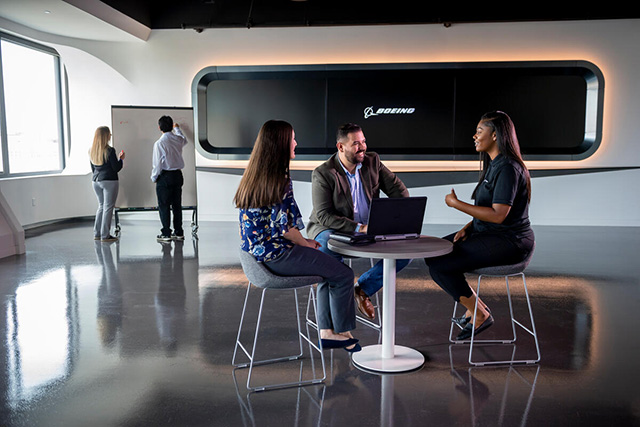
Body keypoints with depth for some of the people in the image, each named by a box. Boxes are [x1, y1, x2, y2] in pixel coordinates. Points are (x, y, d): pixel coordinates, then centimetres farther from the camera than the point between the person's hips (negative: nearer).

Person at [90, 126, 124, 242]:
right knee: (108, 207, -1)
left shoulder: (91, 151, 9)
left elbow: (93, 169, 15)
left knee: (101, 206, 17)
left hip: (96, 181, 7)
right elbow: (116, 168, -11)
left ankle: (97, 234, 18)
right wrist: (121, 159, 4)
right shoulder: (110, 150, -13)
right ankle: (105, 236, 0)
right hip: (109, 181, -7)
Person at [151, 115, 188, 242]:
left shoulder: (159, 143, -16)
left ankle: (166, 234, 5)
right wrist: (177, 129, 47)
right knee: (177, 204, 11)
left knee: (164, 205, 3)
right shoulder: (178, 139, 2)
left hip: (165, 176, -6)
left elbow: (158, 164, -14)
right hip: (178, 175, 6)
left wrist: (154, 177, 2)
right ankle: (178, 232, 16)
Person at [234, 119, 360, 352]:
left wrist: (302, 242, 15)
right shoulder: (280, 180, -19)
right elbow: (283, 226, -22)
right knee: (343, 274, 3)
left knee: (330, 268, 22)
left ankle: (327, 332, 21)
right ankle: (341, 332, 20)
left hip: (258, 250, 10)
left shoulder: (254, 175, 9)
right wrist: (305, 243, -2)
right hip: (276, 255, -10)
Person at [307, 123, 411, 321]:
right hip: (330, 230, -5)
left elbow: (399, 190, 4)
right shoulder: (323, 174, -14)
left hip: (369, 230, 5)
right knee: (327, 246, -40)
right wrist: (358, 228, -31)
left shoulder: (372, 161, 0)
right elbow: (324, 216, -20)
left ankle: (363, 288, 3)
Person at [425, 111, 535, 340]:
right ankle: (473, 307, 13)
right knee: (433, 253, 7)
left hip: (508, 242, -10)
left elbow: (498, 215, -27)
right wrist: (468, 227, 3)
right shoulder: (493, 164, 13)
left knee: (439, 265, -16)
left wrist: (457, 204, -21)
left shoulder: (508, 168, -19)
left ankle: (480, 314, 3)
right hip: (490, 234, 10)